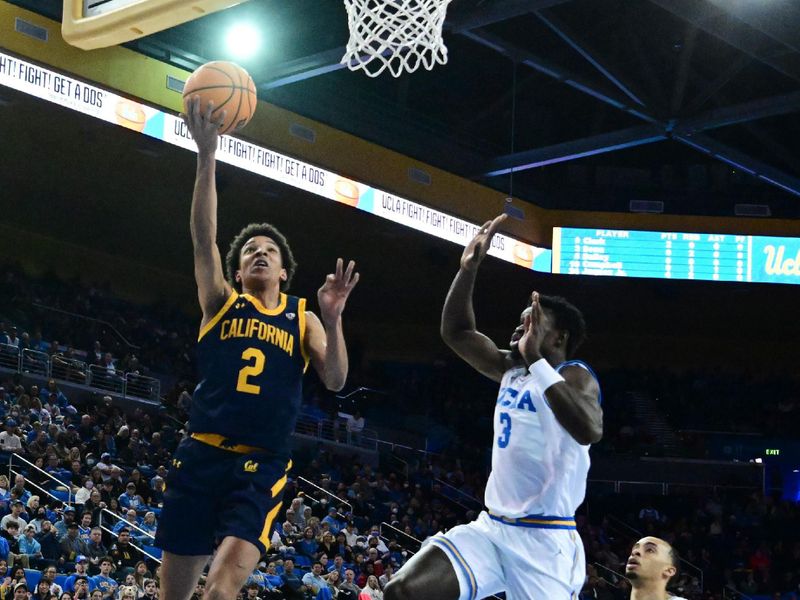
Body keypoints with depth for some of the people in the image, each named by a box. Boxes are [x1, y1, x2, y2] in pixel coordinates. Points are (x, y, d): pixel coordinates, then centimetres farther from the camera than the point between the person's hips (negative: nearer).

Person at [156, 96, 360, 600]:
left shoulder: (302, 317, 12)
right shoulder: (222, 302, 10)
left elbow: (336, 381, 0)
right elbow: (203, 237, -5)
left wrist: (332, 318, -17)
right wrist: (207, 156, -17)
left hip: (262, 466, -1)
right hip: (202, 457, 1)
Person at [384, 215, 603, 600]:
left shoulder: (574, 376, -9)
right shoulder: (511, 370, 14)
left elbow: (589, 431, -31)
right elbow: (455, 331, 20)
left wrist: (537, 360, -32)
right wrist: (469, 268, 8)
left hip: (544, 539, -7)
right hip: (492, 528, 7)